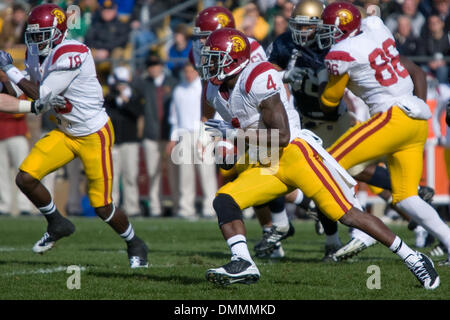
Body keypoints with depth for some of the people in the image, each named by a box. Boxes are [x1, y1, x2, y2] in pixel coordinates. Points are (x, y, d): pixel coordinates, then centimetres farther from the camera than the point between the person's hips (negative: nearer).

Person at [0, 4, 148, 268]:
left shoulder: (71, 55, -25)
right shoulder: (36, 56, 1)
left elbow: (41, 96, -24)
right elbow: (40, 105, 7)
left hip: (94, 135, -7)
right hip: (65, 134, 7)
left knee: (102, 207, -4)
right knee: (25, 178, -8)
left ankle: (135, 245, 23)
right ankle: (58, 225, 16)